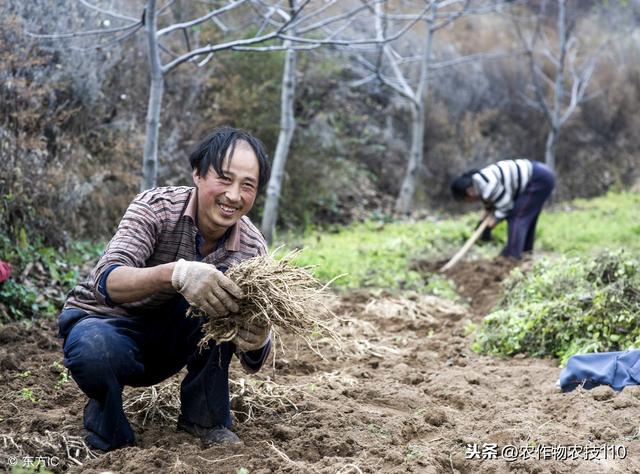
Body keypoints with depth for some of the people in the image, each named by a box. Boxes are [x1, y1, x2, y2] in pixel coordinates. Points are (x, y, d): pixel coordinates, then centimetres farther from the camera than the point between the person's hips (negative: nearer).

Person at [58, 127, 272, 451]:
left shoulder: (252, 249, -14)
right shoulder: (157, 206, -22)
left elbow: (252, 362, -16)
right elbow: (106, 283, -37)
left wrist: (257, 341, -42)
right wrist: (175, 273, -57)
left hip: (168, 340, 3)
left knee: (225, 289, -24)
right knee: (94, 351, -39)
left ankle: (204, 416, -9)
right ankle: (107, 422, -4)